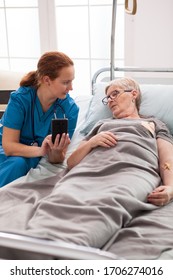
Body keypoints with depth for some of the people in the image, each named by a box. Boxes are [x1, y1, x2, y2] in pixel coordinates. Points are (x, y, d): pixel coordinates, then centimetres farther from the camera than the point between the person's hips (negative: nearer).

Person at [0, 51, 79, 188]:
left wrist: (56, 153, -39)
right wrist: (41, 151, -39)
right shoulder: (20, 99, -21)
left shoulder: (70, 109, -16)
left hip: (33, 157, 1)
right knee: (17, 163, -34)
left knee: (20, 165, -32)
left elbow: (57, 159, -14)